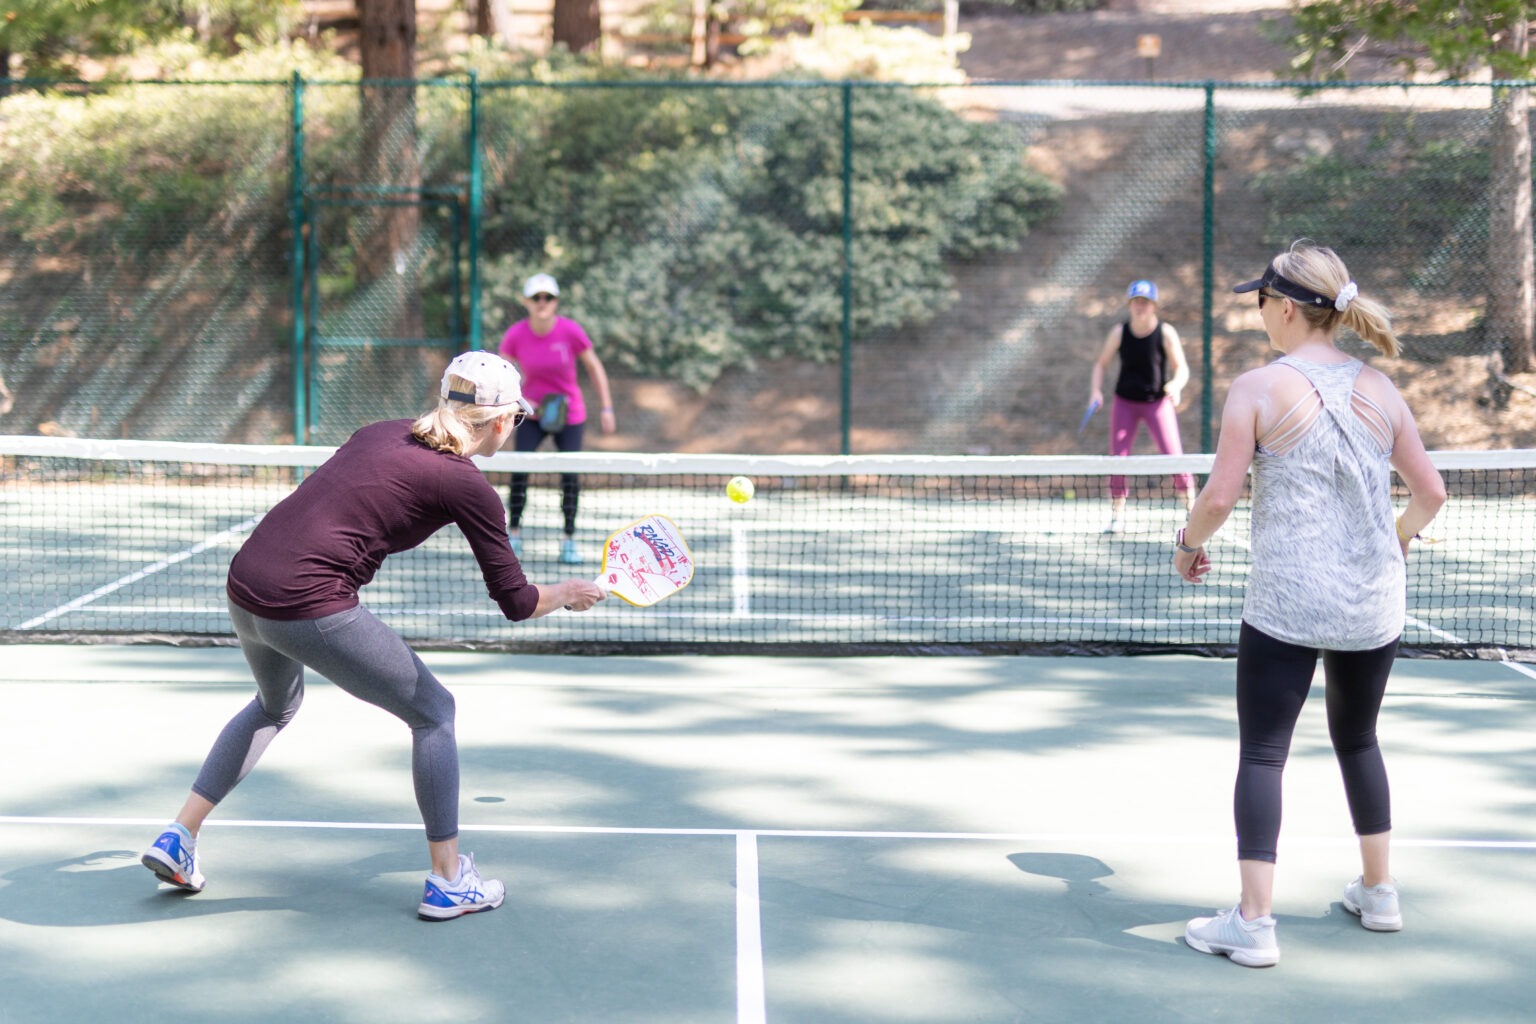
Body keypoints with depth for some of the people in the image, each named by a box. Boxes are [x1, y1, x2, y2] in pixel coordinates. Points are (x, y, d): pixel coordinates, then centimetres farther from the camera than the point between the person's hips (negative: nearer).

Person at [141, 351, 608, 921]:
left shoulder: (383, 433, 14)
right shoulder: (467, 487, -4)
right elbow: (515, 602, 2)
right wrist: (569, 595, 20)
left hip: (244, 583, 7)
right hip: (310, 607, -7)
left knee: (276, 707, 35)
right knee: (432, 711, 11)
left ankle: (178, 836, 33)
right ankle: (447, 882, 13)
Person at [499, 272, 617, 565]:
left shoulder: (570, 331, -15)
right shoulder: (515, 335, -13)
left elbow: (594, 368, -3)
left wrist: (606, 408, -5)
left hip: (569, 415, 0)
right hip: (531, 415, 1)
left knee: (570, 477, -6)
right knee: (519, 471, -12)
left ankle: (569, 541, 7)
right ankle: (514, 534, 4)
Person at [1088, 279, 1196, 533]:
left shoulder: (1166, 333, -10)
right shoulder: (1119, 333, -5)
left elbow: (1182, 368, -8)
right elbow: (1101, 364, 4)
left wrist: (1176, 386, -30)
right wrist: (1096, 391, -13)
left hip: (1158, 402, -2)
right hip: (1125, 402, 2)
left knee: (1174, 457, -10)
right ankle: (1116, 517, 7)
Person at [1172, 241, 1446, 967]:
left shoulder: (1258, 389, -9)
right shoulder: (1378, 390, 3)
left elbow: (1219, 497, -12)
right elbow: (1430, 492, 6)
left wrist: (1189, 543, 8)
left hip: (1285, 604, -5)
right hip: (1373, 604, 5)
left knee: (1262, 752, 2)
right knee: (1358, 739, 23)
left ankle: (1252, 922, -1)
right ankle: (1377, 893, 32)